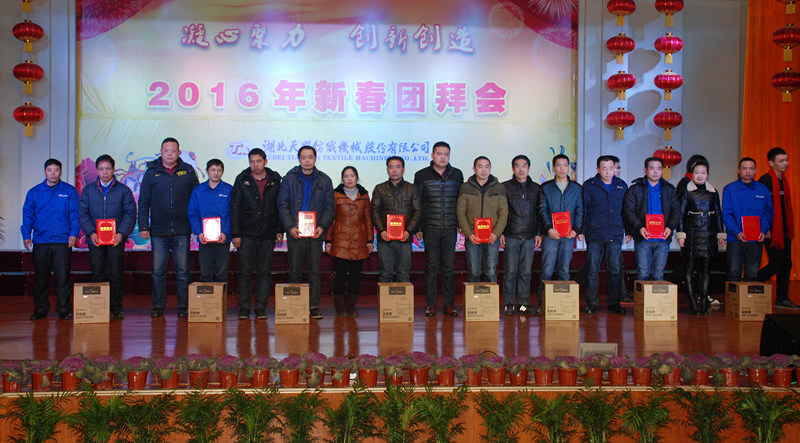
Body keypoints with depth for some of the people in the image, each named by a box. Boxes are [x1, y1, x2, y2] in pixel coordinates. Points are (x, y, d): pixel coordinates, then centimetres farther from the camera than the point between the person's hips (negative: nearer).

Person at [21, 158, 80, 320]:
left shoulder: (70, 191, 5)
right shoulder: (34, 192, 11)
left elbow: (75, 214, 2)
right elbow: (27, 215, 10)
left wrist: (74, 233, -10)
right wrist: (26, 235, 0)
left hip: (63, 241, -2)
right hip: (40, 241, 2)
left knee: (63, 277, -2)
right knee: (40, 277, 7)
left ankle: (64, 309, 7)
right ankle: (40, 309, 17)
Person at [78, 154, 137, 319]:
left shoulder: (123, 190, 7)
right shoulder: (88, 190, 11)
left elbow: (130, 213, 2)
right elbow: (82, 213, 6)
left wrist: (121, 233, -11)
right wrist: (91, 233, -8)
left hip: (116, 239, -1)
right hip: (95, 239, 1)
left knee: (115, 276, -1)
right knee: (97, 275, 3)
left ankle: (116, 308, 7)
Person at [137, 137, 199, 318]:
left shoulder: (188, 171, 5)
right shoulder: (152, 172, 6)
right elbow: (144, 202, 7)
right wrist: (143, 226, 0)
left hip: (182, 231, -1)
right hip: (158, 231, 1)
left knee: (183, 271, 3)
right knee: (158, 271, 5)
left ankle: (183, 306, 11)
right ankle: (158, 306, 14)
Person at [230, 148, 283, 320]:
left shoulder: (275, 180, 5)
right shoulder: (242, 180, 4)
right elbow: (235, 208, 2)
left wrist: (280, 230, 2)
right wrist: (235, 234, -4)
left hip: (268, 235, 1)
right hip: (246, 235, -1)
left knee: (265, 272, 4)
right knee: (245, 272, 0)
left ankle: (261, 308, 11)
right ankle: (244, 308, 8)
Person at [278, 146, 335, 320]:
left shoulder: (324, 180, 8)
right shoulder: (289, 178, 4)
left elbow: (329, 207, 6)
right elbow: (282, 205, 1)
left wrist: (322, 227, -9)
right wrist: (290, 227, -12)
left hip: (316, 233, 1)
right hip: (295, 233, -1)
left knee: (314, 272, 3)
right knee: (295, 272, 3)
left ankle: (313, 307, 9)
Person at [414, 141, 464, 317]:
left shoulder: (457, 175, 9)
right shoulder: (421, 175, 3)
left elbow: (462, 201, 15)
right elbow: (416, 203, 4)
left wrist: (461, 223, 9)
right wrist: (418, 227, 0)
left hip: (450, 228, 2)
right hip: (430, 228, -2)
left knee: (449, 267, 4)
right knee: (432, 266, 2)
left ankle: (448, 304, 12)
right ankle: (431, 304, 10)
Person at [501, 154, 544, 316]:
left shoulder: (536, 188, 12)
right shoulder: (505, 187, 3)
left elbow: (540, 212, 14)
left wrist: (538, 233, 8)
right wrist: (500, 233, -5)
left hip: (529, 236, 3)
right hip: (511, 236, -2)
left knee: (526, 271, 5)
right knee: (510, 271, -2)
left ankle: (523, 304, 12)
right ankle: (509, 304, 5)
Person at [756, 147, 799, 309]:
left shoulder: (783, 181, 15)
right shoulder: (765, 181, -13)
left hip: (784, 231, 9)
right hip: (772, 232, -9)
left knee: (786, 264, 9)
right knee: (775, 265, -9)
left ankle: (782, 298, 16)